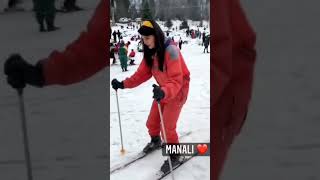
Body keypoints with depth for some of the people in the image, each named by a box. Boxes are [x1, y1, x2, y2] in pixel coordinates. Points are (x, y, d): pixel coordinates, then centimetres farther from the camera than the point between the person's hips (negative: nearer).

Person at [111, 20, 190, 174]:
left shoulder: (170, 50, -30)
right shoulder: (150, 52, -6)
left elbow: (176, 80, -36)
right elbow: (142, 74, -2)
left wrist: (164, 92, -53)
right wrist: (123, 84, -12)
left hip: (178, 90, -7)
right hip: (163, 90, 7)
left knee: (168, 127, -7)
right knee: (151, 123, 15)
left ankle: (175, 156, 16)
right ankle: (155, 141, 46)